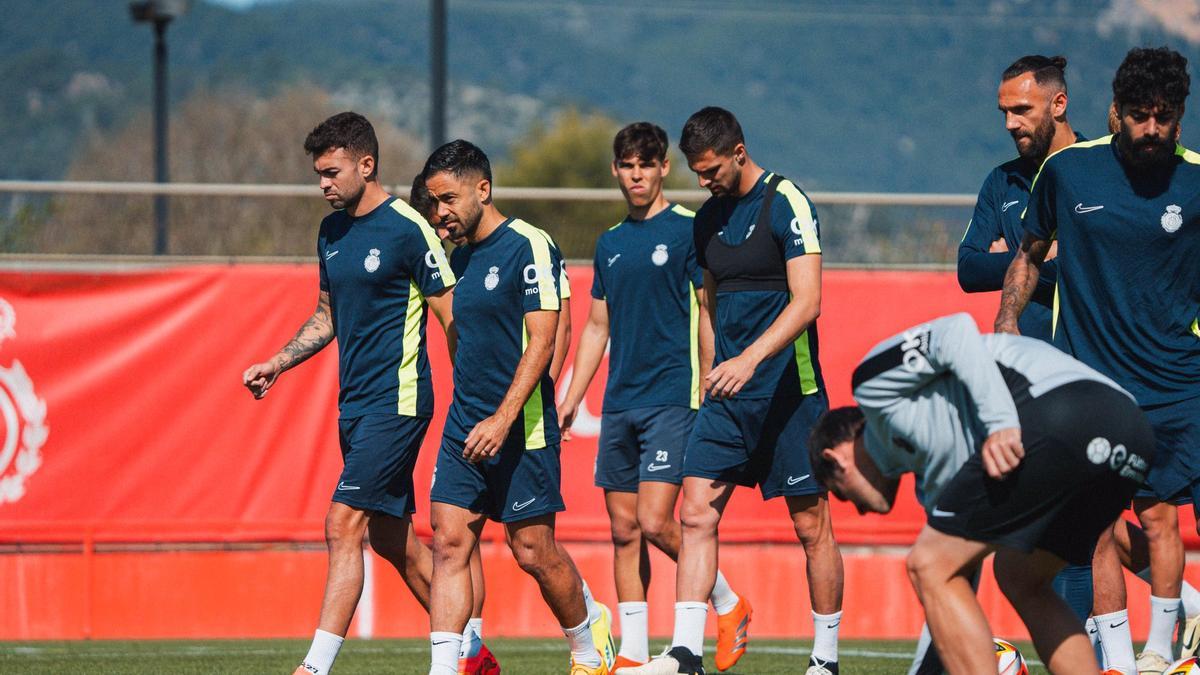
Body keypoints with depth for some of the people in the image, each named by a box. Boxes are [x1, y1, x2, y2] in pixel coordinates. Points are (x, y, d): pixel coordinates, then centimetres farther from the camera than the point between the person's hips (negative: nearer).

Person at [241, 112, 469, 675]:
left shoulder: (407, 229, -11)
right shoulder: (331, 232, 12)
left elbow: (452, 317, -9)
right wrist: (277, 365, 11)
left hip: (397, 401, -8)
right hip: (355, 402, 8)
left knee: (343, 524, -15)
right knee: (392, 538, 11)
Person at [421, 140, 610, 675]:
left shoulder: (527, 246, -11)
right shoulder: (460, 256, 13)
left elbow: (541, 341, -17)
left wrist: (503, 419, -23)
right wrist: (470, 418, 18)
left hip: (521, 429, -7)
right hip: (464, 428, 7)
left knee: (533, 551, 0)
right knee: (449, 543, -4)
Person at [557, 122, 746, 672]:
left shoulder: (686, 231, -3)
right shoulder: (610, 244, 15)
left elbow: (709, 315, -5)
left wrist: (710, 395, -10)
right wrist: (570, 399, 13)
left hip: (671, 397, -6)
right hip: (619, 401, 6)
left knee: (655, 523, -15)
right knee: (624, 529, 5)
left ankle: (727, 604, 6)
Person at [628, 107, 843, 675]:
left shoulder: (786, 204, -10)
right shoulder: (708, 219, 12)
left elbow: (806, 301, -19)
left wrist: (750, 359, -30)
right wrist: (714, 375, 17)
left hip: (789, 393, -7)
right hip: (727, 394, 7)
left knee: (811, 526, 0)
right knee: (696, 513, -5)